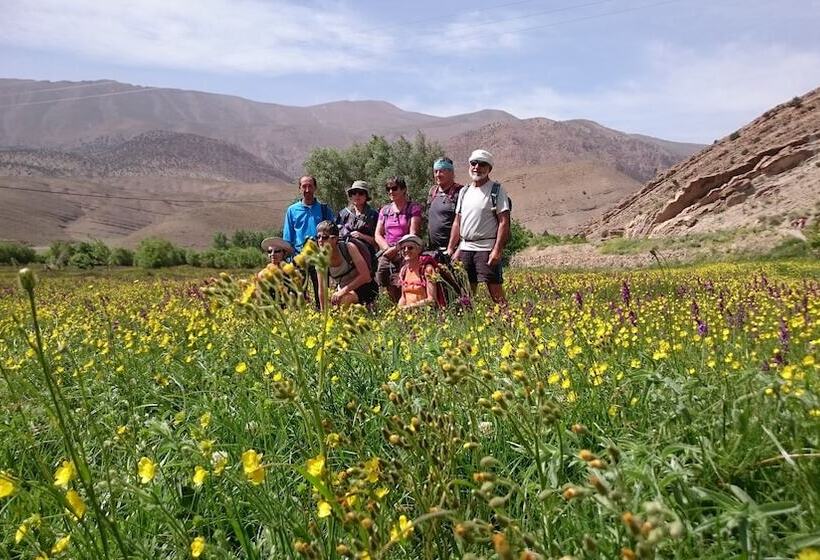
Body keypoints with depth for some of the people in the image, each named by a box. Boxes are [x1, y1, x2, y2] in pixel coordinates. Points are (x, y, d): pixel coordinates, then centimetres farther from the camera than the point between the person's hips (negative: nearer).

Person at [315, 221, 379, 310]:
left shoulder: (349, 248, -22)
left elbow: (365, 275, -25)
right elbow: (322, 290, -4)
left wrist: (344, 290, -28)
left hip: (366, 288, -5)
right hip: (343, 289, 6)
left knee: (342, 299, -32)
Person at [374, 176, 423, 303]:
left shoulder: (413, 208, 6)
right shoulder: (385, 210, 20)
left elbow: (413, 234, -3)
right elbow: (378, 235, 14)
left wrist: (396, 248, -12)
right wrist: (387, 249, -4)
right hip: (387, 254, 4)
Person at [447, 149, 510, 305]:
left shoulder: (496, 190, -2)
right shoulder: (464, 191, 16)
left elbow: (504, 222, -9)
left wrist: (497, 250, -17)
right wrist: (450, 249, 11)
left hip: (487, 249, -6)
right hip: (465, 248, 6)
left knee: (496, 293, -7)